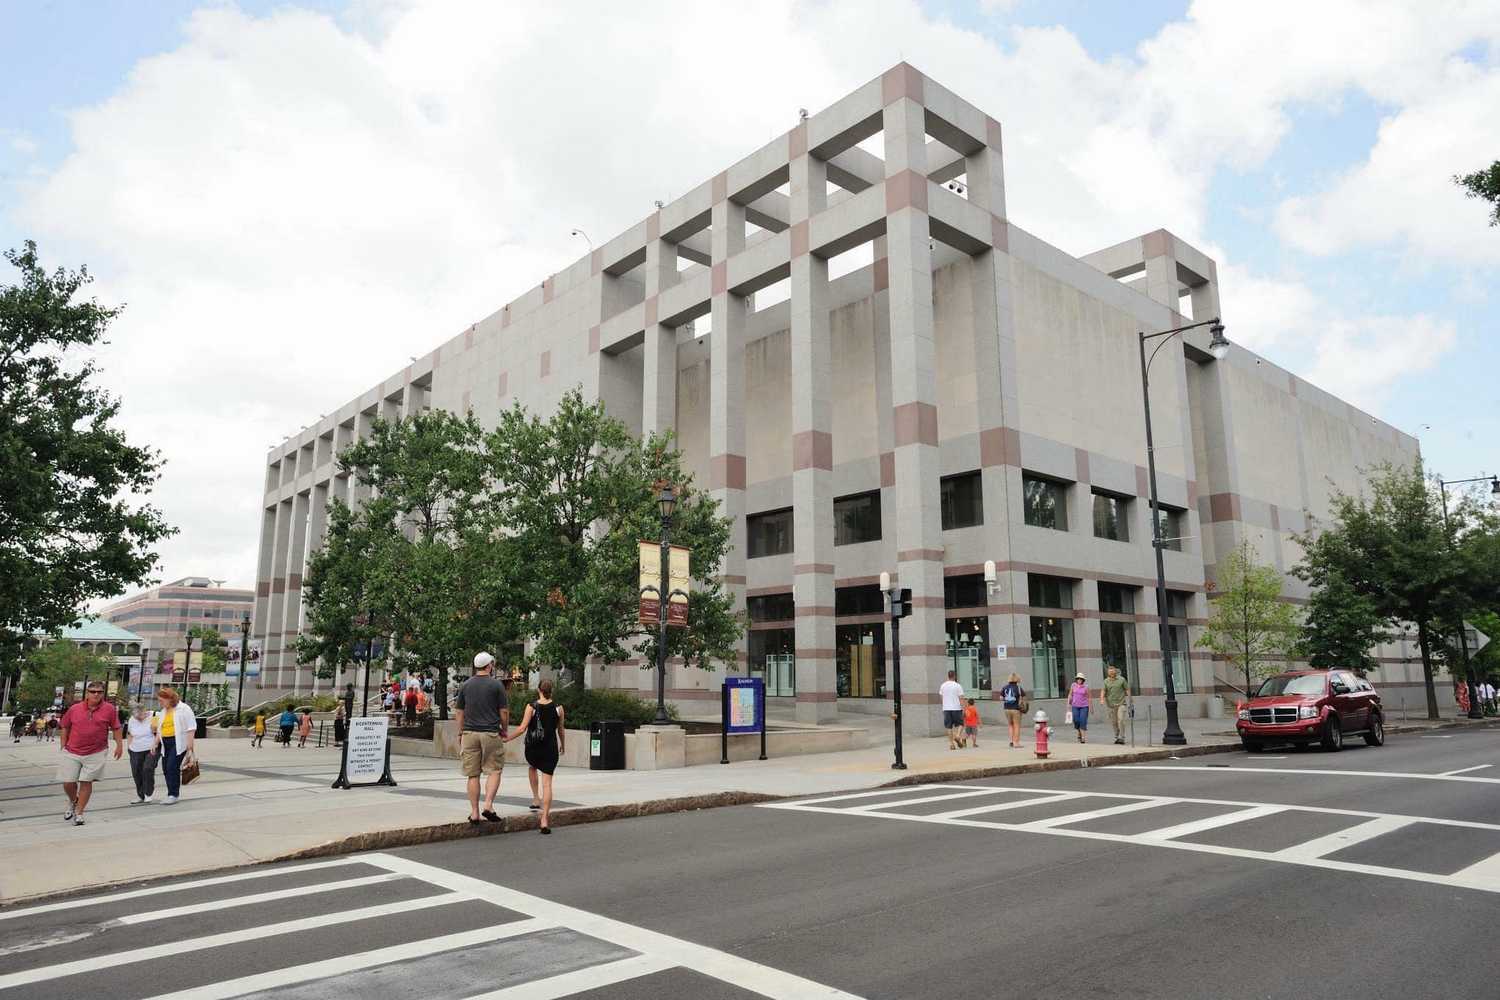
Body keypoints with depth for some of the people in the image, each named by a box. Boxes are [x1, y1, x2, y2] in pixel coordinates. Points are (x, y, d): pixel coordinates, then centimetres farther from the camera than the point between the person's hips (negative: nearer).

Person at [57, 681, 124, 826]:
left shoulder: (109, 709, -3)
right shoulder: (74, 708, -1)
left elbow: (116, 727, 6)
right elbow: (64, 726, 13)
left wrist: (119, 745, 3)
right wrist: (63, 744, 10)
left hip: (95, 753, -2)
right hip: (72, 753, 2)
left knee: (86, 782, -1)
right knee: (68, 783, 5)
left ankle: (79, 813, 12)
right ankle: (73, 803, 37)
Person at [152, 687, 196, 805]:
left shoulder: (183, 709, -7)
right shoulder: (163, 712, 17)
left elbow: (191, 728, -10)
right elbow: (159, 729, 24)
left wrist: (189, 747, -15)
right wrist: (156, 743, 14)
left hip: (178, 743, -7)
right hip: (166, 744, 7)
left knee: (172, 767, -13)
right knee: (166, 769, 5)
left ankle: (173, 795, -7)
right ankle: (171, 794, 15)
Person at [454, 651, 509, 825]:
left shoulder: (466, 685, 7)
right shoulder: (497, 685, -4)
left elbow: (459, 712, 8)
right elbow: (504, 712, -3)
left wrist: (460, 733, 15)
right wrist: (504, 730, 11)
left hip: (469, 733, 3)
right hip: (491, 733, -3)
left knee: (473, 774, 6)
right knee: (494, 771, 7)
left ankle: (474, 813, 8)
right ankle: (488, 805, -7)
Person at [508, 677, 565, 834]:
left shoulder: (531, 707, -7)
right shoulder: (558, 708, -2)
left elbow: (522, 728, -10)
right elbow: (561, 729, 9)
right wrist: (562, 745, 26)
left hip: (532, 749, 0)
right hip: (550, 749, 0)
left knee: (532, 767, 34)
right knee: (547, 783, 0)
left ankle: (536, 798, 30)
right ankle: (545, 820, -6)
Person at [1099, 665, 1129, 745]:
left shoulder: (1121, 679, 0)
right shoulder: (1106, 681, 5)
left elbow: (1127, 689, 5)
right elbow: (1103, 691, -5)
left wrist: (1129, 699, 0)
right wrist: (1102, 699, -22)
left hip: (1121, 703, -3)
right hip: (1111, 705, 3)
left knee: (1121, 720, -14)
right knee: (1114, 722, 7)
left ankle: (1121, 738, -9)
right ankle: (1117, 737, 22)